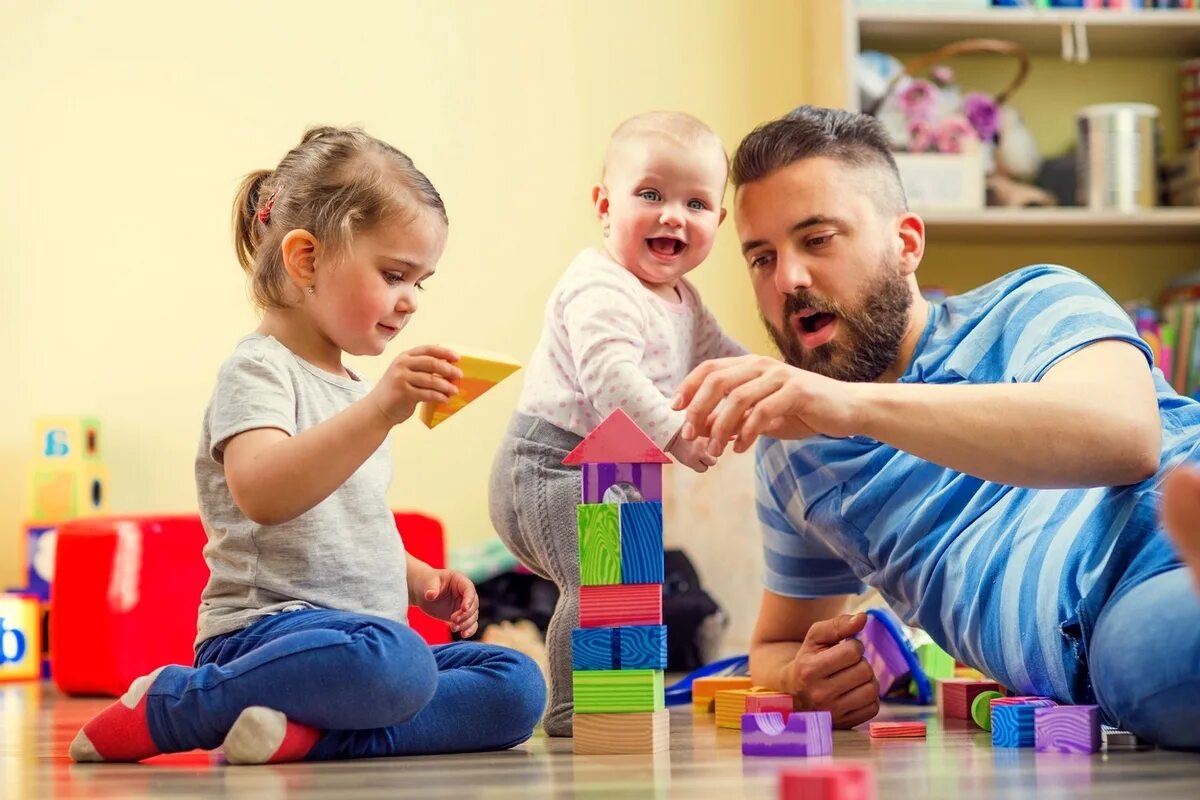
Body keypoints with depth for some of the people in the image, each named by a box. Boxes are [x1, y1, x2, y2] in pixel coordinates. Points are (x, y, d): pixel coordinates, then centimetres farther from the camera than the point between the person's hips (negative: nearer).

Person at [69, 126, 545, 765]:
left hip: (358, 629, 9)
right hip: (267, 631, -9)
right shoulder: (259, 369, -6)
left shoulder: (348, 386, 24)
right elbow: (262, 493, -27)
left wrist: (419, 580, 18)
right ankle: (168, 706, -18)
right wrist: (381, 408, -35)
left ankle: (307, 733, -24)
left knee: (518, 688, -10)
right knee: (393, 662, -39)